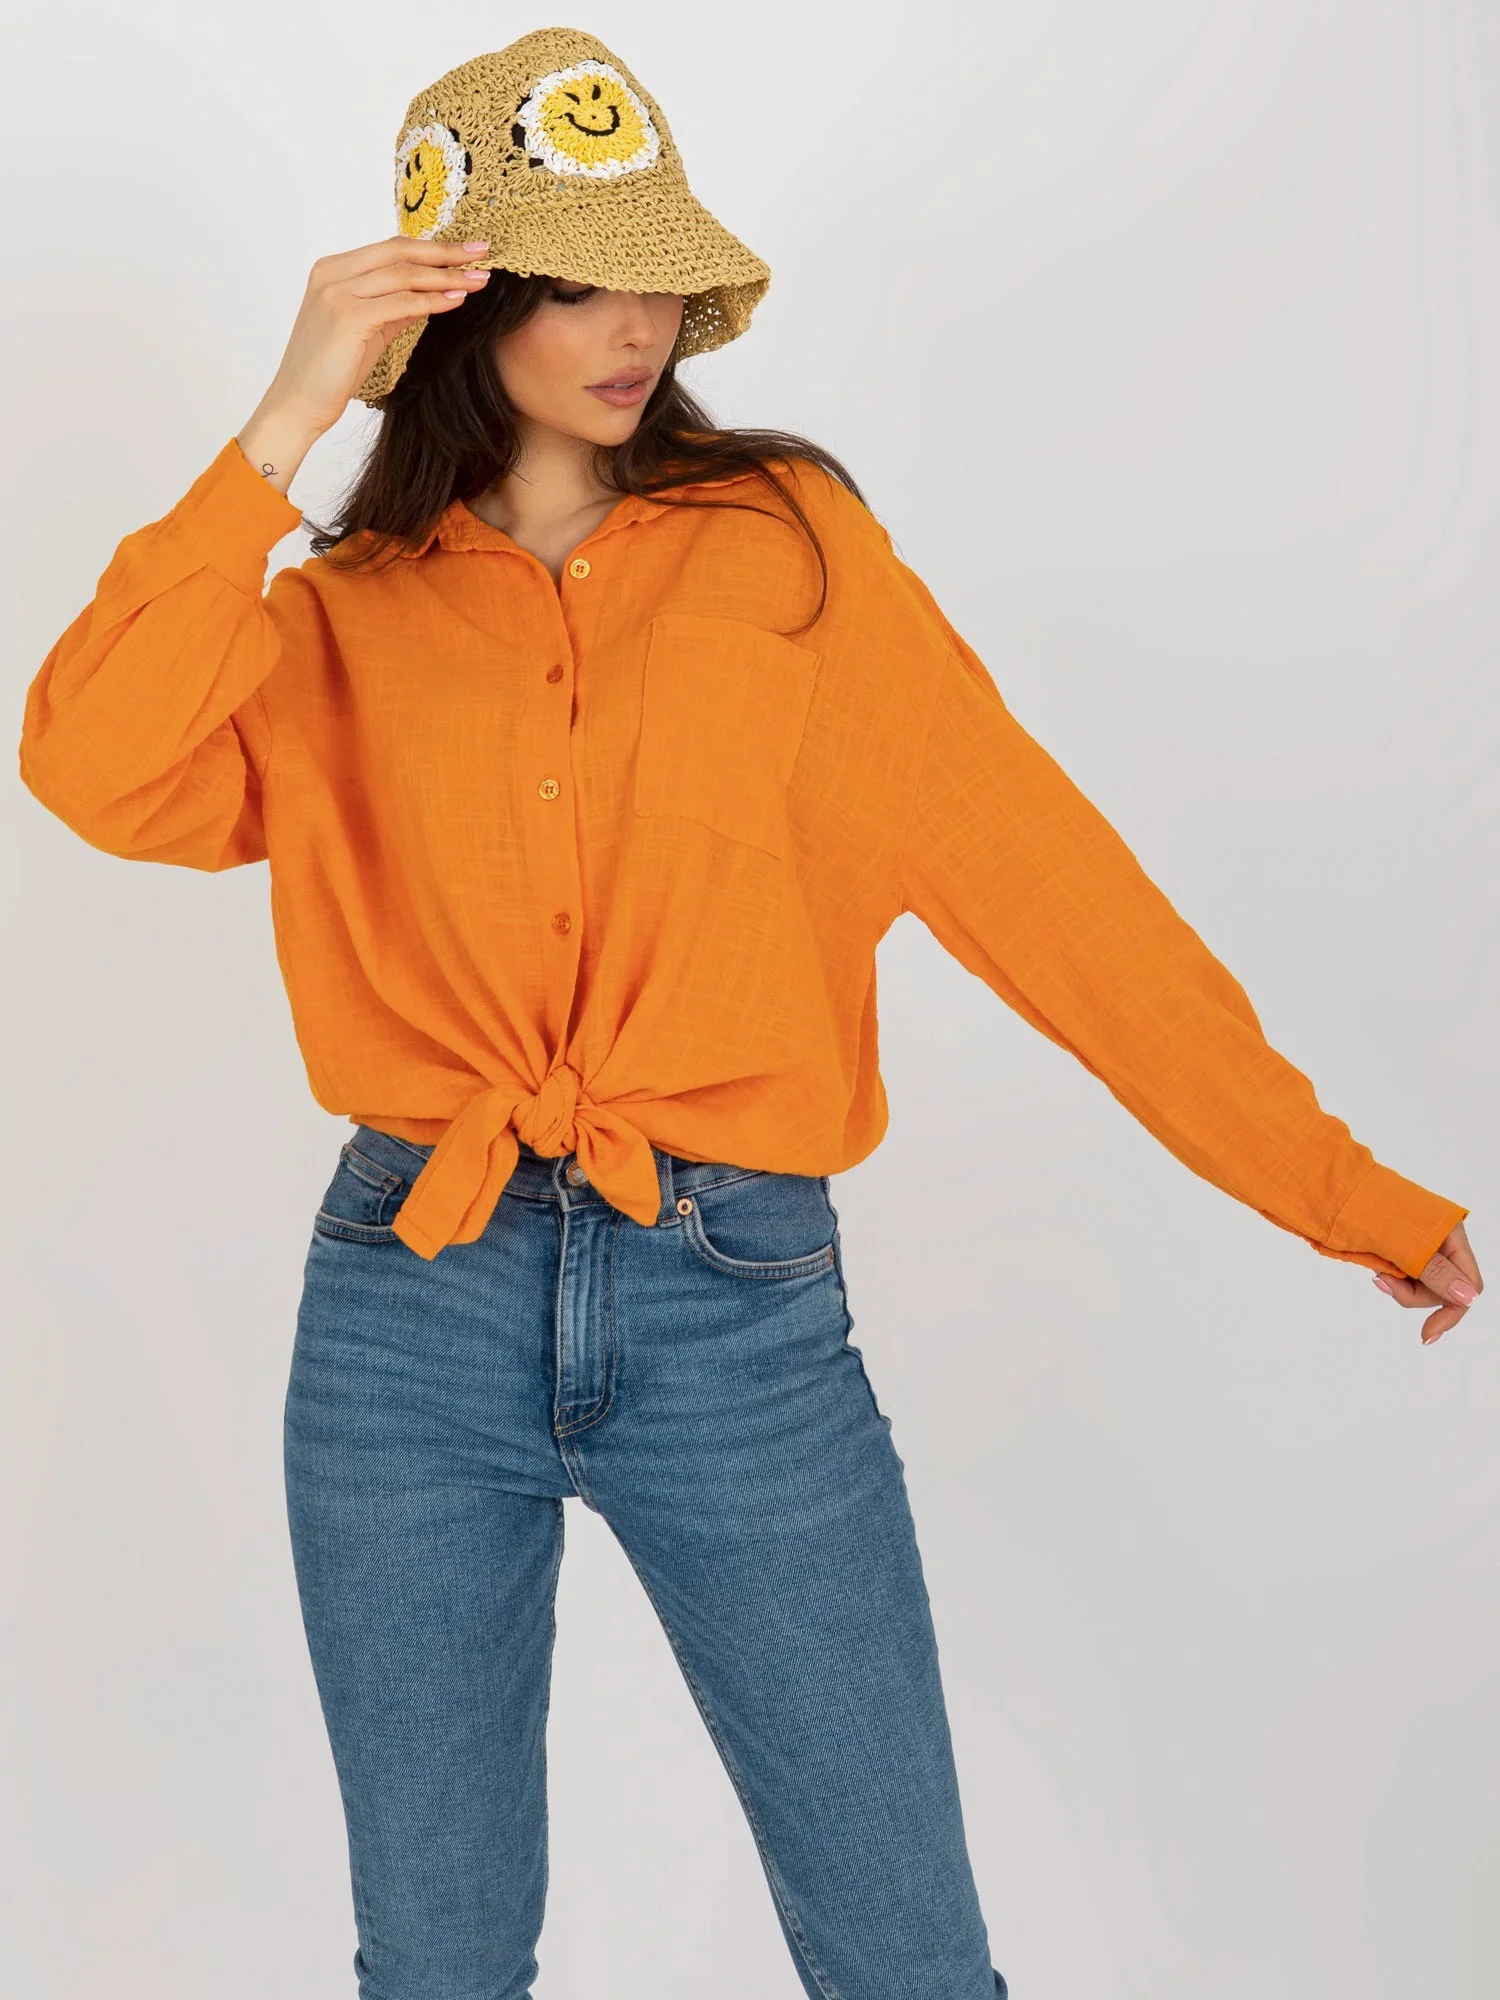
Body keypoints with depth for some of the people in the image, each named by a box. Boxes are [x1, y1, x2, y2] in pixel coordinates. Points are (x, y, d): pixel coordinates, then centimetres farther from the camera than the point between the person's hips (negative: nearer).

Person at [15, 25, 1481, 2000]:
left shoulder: (793, 540, 5)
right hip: (411, 1307, 1)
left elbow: (1044, 877, 2)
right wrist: (287, 426, -11)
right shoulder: (340, 617, 7)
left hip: (743, 1311, -1)